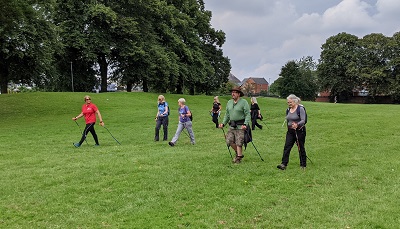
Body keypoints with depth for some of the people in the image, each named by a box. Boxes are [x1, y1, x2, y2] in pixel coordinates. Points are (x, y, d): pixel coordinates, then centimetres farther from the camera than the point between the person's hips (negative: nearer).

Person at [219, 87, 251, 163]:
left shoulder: (244, 102, -6)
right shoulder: (229, 102, 13)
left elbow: (248, 114, -10)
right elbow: (227, 114, 19)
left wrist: (245, 124, -22)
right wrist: (223, 123, 9)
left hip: (240, 126, -6)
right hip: (231, 126, 6)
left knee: (239, 143, -5)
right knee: (229, 141, 2)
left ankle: (239, 157, 8)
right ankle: (238, 153, 24)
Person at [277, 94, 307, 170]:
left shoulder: (300, 109, -12)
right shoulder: (288, 109, 9)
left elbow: (303, 120, -20)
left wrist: (297, 124, -37)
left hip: (299, 131, -6)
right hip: (290, 131, 6)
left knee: (301, 148, 5)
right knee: (287, 147, -5)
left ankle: (303, 165, 18)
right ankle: (284, 164, -9)